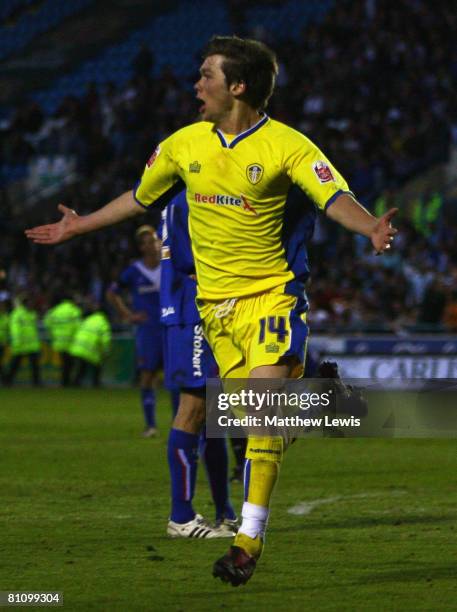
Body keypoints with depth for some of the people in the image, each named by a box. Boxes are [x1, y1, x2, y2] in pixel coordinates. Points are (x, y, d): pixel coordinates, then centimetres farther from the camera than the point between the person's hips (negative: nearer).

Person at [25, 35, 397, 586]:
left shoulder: (285, 145, -9)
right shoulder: (183, 145, 6)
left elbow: (335, 198, -19)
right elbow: (138, 198, 23)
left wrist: (371, 228, -39)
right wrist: (77, 227, 29)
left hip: (270, 293, -5)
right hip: (213, 299, 5)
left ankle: (249, 538, -13)